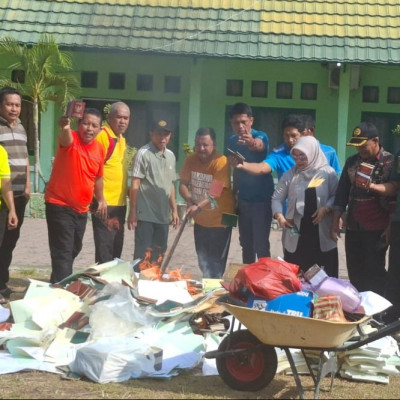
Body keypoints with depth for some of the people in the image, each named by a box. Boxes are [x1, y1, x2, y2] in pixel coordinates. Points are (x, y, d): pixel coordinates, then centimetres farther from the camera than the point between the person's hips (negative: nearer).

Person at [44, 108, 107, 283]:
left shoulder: (100, 149, 2)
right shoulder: (70, 138, -16)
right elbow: (66, 140, -43)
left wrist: (101, 199, 18)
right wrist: (65, 129, -63)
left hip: (81, 208, 8)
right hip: (59, 205, -8)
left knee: (74, 249, 22)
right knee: (63, 253, -12)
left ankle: (59, 282, 41)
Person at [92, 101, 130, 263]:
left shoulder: (121, 139, 15)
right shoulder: (102, 136, -12)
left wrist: (127, 190, 15)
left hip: (120, 203, 9)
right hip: (105, 203, -9)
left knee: (116, 247, 15)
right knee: (104, 248, -5)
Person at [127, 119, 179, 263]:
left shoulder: (171, 156, 11)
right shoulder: (143, 154, -9)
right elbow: (135, 185, -9)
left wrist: (174, 210, 16)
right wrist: (132, 212, -11)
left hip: (163, 215, 6)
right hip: (145, 214, -6)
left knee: (158, 255, 10)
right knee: (142, 255, -2)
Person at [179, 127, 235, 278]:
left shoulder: (221, 162, -19)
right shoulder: (191, 160, -1)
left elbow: (217, 192, -26)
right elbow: (183, 184, 0)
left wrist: (198, 206, -40)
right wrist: (189, 199, -21)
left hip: (219, 221, -6)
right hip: (200, 221, 6)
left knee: (215, 265, 2)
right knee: (203, 264, 17)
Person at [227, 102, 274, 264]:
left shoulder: (260, 136, -17)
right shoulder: (233, 141, 2)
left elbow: (259, 146, -42)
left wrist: (252, 143, -65)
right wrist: (234, 194, 12)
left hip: (262, 198, -6)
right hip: (243, 199, 6)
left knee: (261, 245, -5)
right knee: (246, 244, 14)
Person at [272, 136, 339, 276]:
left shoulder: (328, 173, -1)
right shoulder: (290, 175, 4)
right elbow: (277, 198, 6)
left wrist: (326, 208, -17)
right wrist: (279, 216, -11)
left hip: (321, 235, -1)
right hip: (296, 234, 2)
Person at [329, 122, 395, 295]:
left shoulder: (390, 162, -7)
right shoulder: (352, 161, 9)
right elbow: (342, 192, 11)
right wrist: (335, 222, 7)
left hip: (376, 230, -5)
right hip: (353, 228, 5)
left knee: (375, 274, 2)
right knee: (355, 273, 10)